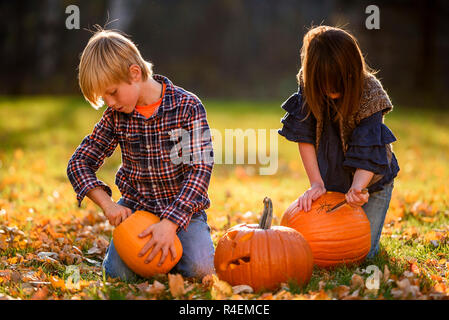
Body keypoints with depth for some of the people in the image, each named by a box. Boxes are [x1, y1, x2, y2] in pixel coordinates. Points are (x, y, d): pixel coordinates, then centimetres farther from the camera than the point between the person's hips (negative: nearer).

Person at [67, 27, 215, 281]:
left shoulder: (188, 107, -15)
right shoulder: (116, 116, -3)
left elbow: (201, 168, -19)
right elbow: (79, 163, 2)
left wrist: (170, 222, -28)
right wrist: (108, 205, -15)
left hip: (182, 207, -2)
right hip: (135, 207, 3)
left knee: (200, 268, -23)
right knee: (118, 272, -17)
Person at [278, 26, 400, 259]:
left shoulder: (369, 93, -27)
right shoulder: (308, 85, -20)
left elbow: (367, 152, -29)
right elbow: (305, 136, -18)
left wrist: (357, 189, -47)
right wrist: (316, 183, -25)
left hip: (370, 180, -2)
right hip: (330, 180, 3)